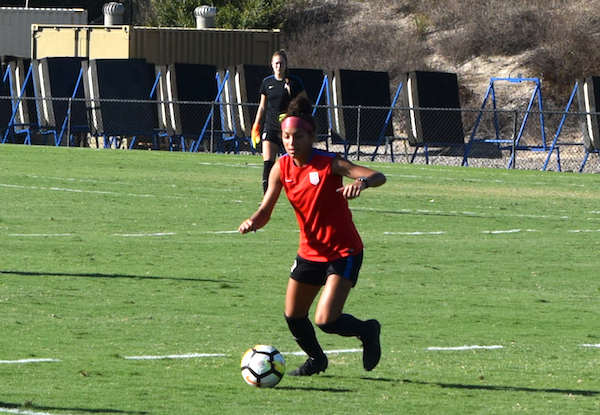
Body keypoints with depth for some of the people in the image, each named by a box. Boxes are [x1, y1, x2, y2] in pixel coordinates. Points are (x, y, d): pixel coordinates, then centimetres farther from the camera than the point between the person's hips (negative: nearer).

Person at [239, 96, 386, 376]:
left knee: (325, 320, -17)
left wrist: (362, 182, -50)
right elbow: (266, 209, -4)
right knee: (293, 317, 11)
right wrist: (253, 222, -27)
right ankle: (316, 359, 40)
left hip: (343, 251, -6)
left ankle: (367, 331, 15)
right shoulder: (282, 167, -4)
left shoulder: (329, 164, -19)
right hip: (310, 251, 6)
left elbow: (378, 176, -27)